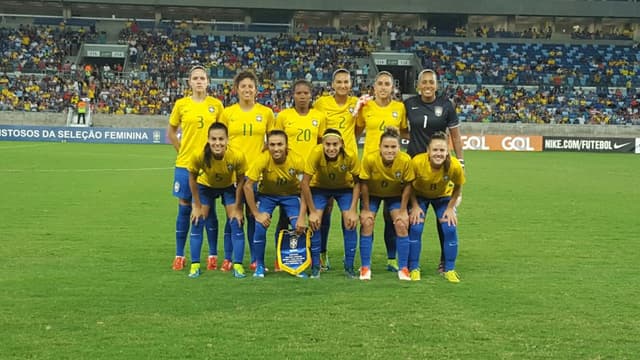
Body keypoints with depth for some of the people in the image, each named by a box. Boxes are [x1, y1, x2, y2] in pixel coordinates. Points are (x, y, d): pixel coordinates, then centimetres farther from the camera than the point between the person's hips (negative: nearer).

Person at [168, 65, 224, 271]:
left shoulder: (216, 105, 1)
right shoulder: (181, 104, 1)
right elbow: (171, 132, 12)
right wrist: (183, 150, 3)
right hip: (185, 163, 0)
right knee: (184, 208, 5)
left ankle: (213, 255, 11)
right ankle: (179, 256, 13)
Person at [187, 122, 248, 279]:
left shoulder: (237, 156, -35)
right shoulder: (199, 156, -35)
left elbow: (240, 181, -16)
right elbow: (192, 178, -16)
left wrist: (237, 207, -10)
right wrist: (197, 205, -10)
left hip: (229, 187, 0)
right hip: (206, 186, 0)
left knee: (236, 223, -7)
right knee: (197, 222, -5)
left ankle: (238, 265, 3)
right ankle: (195, 265, 5)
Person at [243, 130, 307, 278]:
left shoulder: (297, 161, -28)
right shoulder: (263, 160, -29)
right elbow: (248, 186, -21)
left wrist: (302, 217, -23)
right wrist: (256, 214, -21)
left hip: (291, 195, 0)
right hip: (267, 195, 0)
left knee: (300, 227, -18)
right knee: (260, 227, -19)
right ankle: (259, 266, 2)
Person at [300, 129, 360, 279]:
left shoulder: (350, 156, -31)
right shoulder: (316, 153, -34)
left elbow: (357, 182, -17)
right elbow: (305, 183, -27)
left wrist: (353, 210, -21)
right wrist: (312, 211, -25)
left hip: (344, 188, 0)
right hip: (320, 187, 0)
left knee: (350, 223, -13)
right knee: (314, 222, -15)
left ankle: (349, 267, 0)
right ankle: (315, 267, -3)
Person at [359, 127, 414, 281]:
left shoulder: (405, 160, -32)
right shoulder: (369, 159, -35)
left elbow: (407, 186, -16)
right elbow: (364, 184, -20)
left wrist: (403, 211, -11)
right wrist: (366, 209, -13)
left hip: (396, 194, 0)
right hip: (372, 194, 0)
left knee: (401, 225, -11)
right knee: (366, 223, -12)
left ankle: (403, 269, 1)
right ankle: (365, 268, -1)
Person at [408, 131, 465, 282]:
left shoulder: (455, 165, -33)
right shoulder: (417, 162, -35)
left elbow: (458, 187, -11)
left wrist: (450, 208, -11)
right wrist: (415, 206, -14)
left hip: (443, 196, 1)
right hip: (420, 195, -1)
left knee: (450, 229, -11)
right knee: (415, 228, -15)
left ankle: (449, 270, 6)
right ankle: (414, 269, 1)